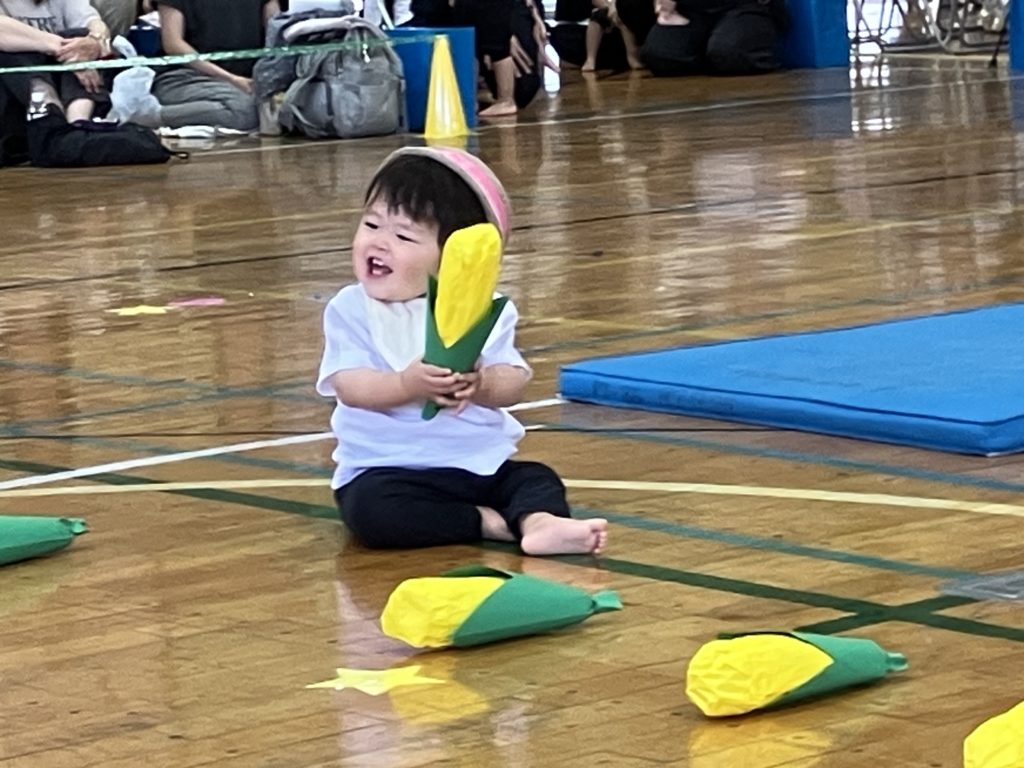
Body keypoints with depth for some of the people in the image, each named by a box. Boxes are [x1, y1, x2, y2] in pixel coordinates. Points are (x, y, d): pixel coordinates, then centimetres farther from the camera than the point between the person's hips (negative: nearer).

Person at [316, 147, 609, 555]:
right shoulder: (350, 308, -3)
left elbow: (513, 380, -7)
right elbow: (350, 386, -15)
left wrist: (481, 384, -30)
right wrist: (407, 385, -33)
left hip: (482, 464, 3)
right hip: (388, 469, -3)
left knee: (538, 479, -13)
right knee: (370, 508, -31)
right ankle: (487, 522, -26)